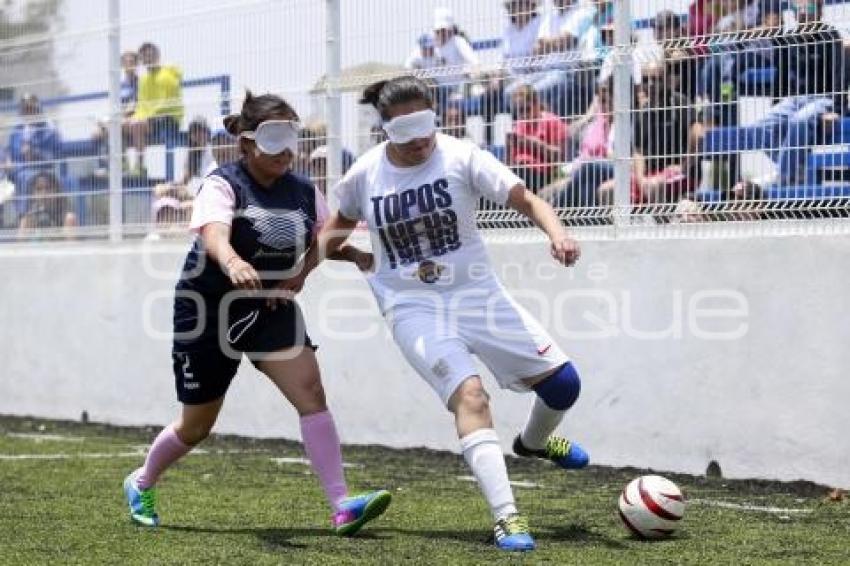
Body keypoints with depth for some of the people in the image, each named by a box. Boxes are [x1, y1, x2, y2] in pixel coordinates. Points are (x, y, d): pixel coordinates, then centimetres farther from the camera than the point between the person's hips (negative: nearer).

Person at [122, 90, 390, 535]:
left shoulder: (303, 192, -2)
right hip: (208, 311, -4)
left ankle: (341, 506, -23)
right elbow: (214, 235, -39)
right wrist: (233, 263, -61)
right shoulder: (223, 185, -19)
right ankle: (141, 483, 41)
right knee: (197, 424, 10)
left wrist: (357, 256, -7)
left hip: (270, 309, 4)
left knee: (310, 388, -20)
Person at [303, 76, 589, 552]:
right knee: (470, 396, -25)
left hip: (476, 293, 2)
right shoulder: (365, 176, -4)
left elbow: (526, 199, -18)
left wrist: (556, 233, -37)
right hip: (413, 307, -1)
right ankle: (506, 518, -29)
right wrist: (300, 270, 10)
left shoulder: (461, 157, -10)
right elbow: (340, 225, 17)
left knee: (563, 382, 0)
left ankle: (534, 442, 36)